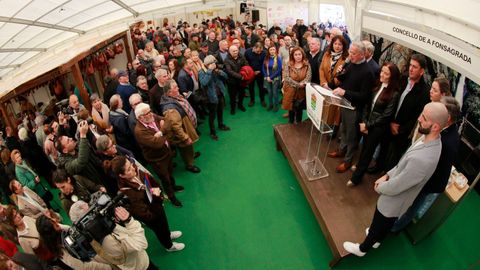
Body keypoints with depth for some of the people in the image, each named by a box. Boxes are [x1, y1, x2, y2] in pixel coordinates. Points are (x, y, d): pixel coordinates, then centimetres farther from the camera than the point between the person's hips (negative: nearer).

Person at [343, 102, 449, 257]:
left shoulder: (422, 159, -43)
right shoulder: (431, 139, -14)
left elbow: (394, 188, -30)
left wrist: (379, 187, -11)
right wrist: (388, 175, -3)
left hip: (393, 202, -7)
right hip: (398, 198, 7)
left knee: (377, 226, 21)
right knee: (386, 224, 34)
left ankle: (362, 249, 48)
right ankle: (377, 239, 62)